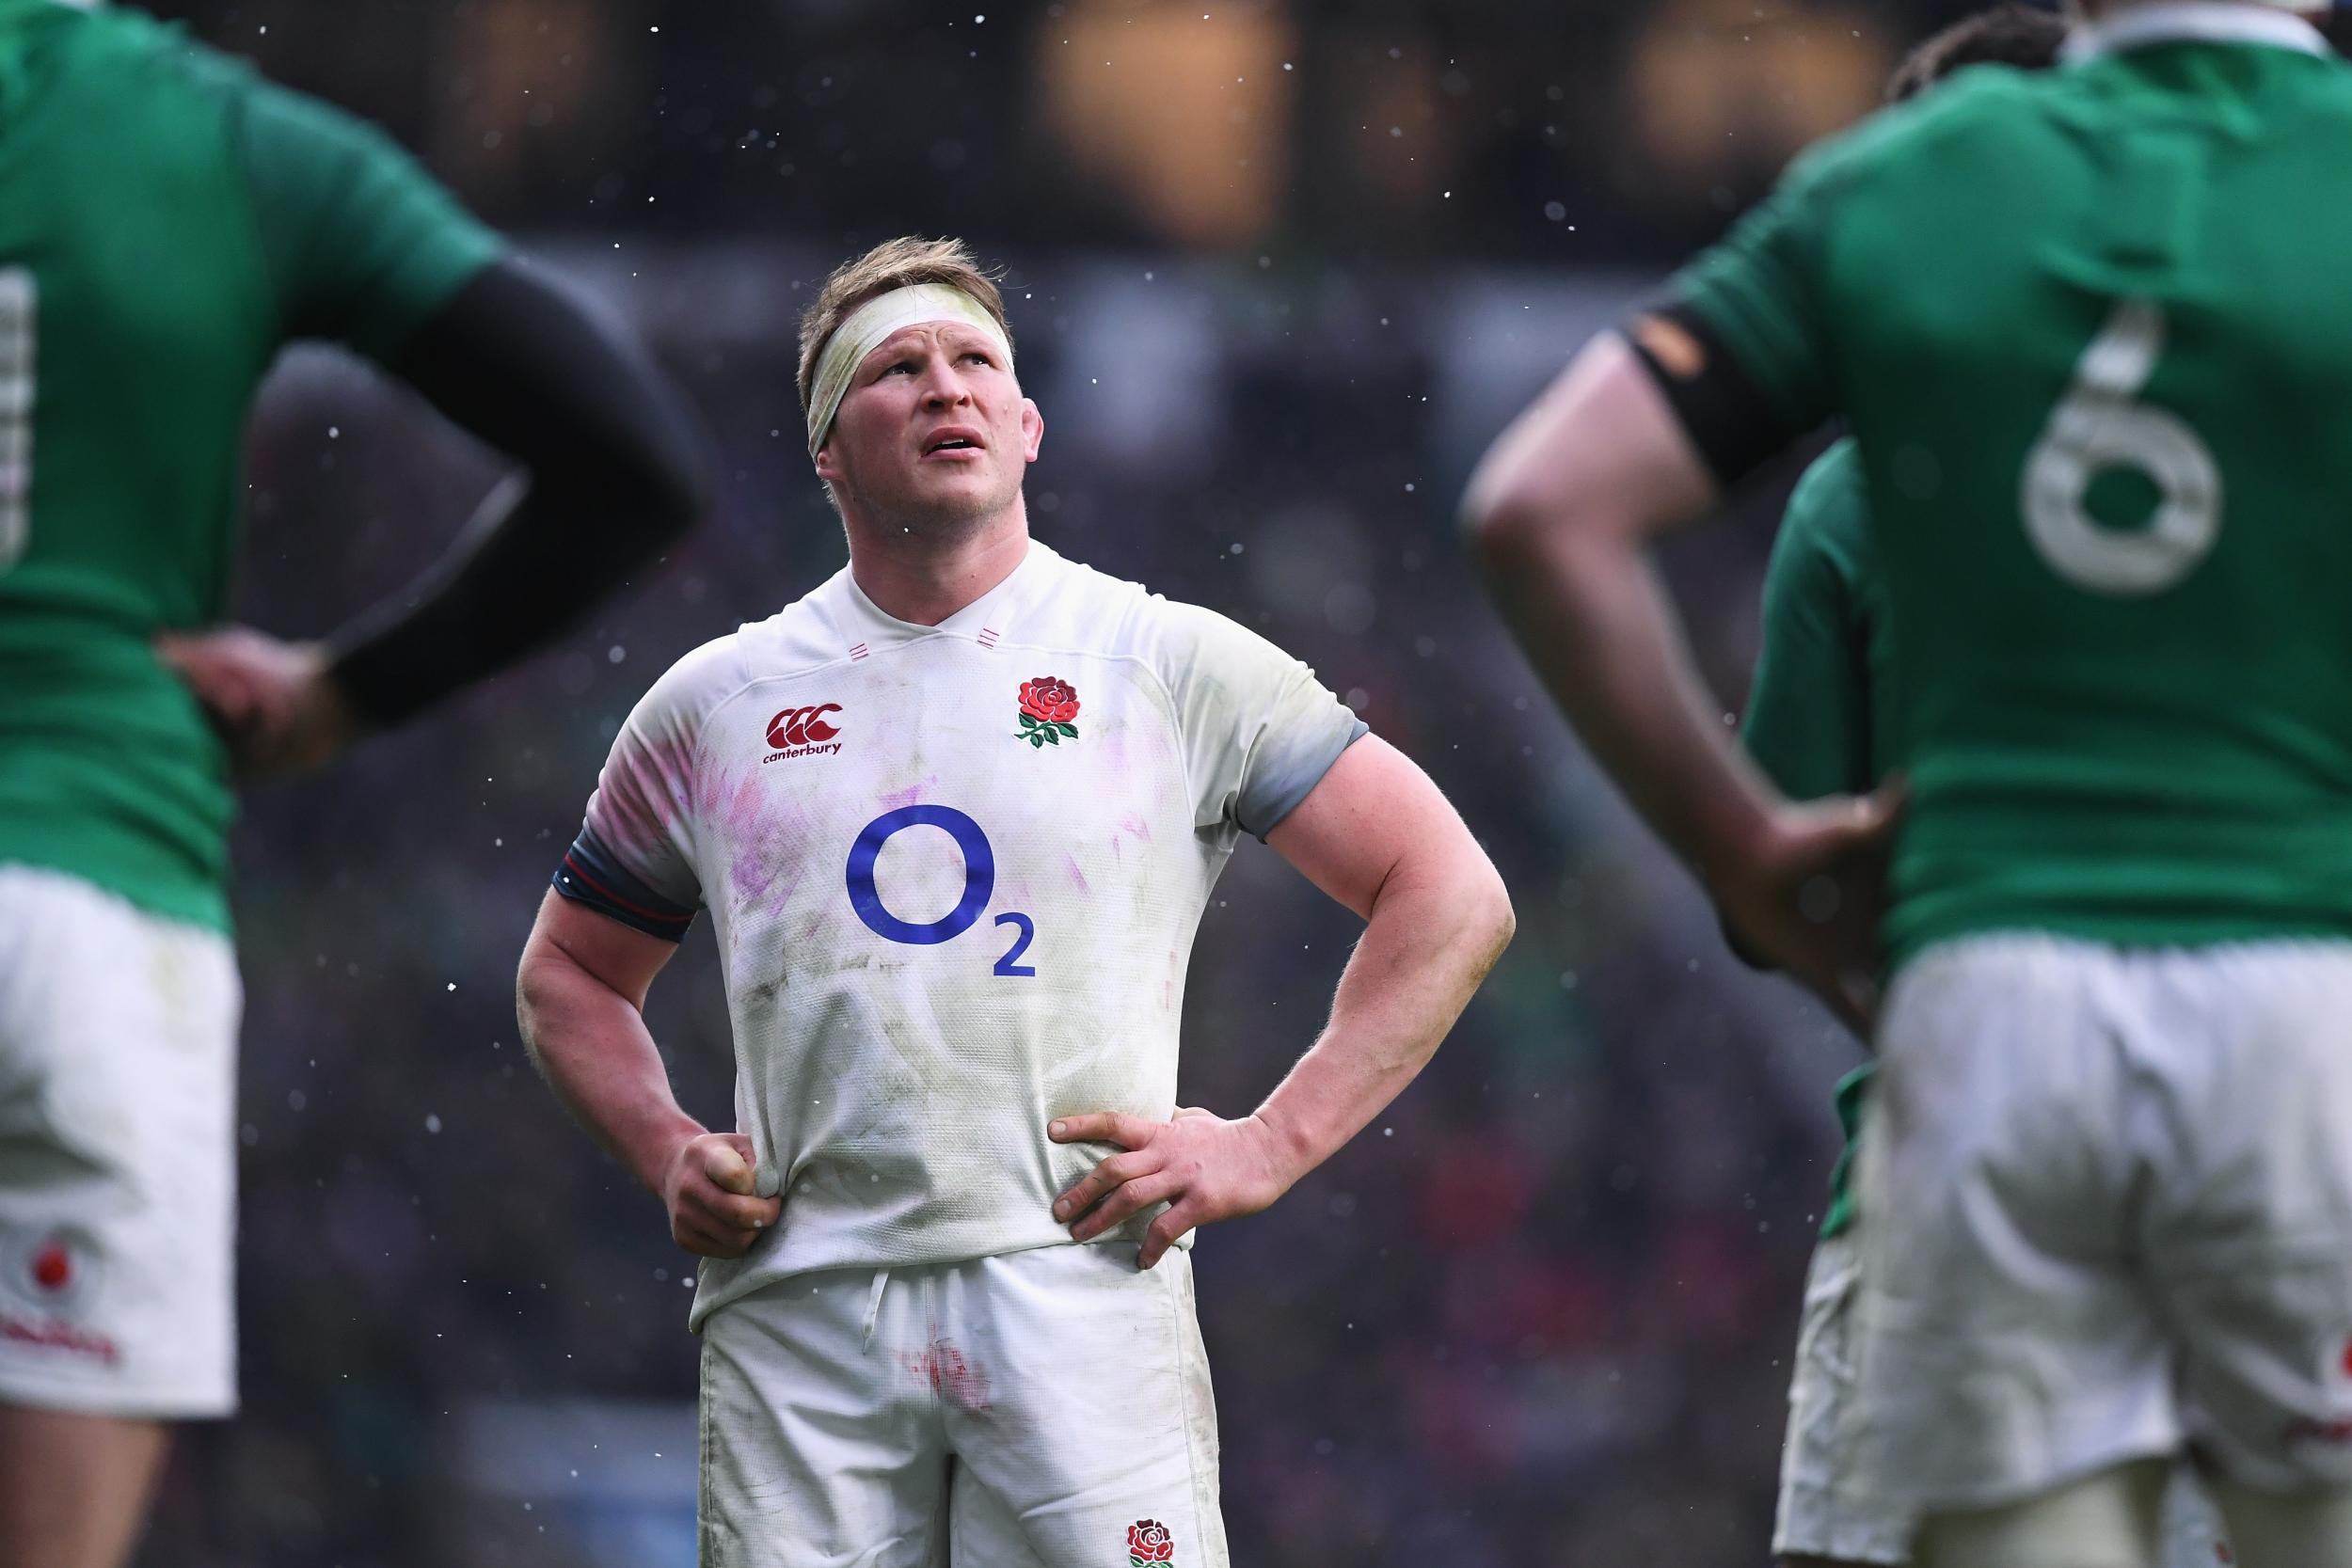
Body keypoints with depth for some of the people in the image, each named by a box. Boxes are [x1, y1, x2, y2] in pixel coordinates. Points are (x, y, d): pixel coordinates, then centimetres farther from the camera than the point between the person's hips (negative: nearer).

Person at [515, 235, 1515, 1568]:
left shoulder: (1174, 668, 7)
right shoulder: (716, 705, 14)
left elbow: (1455, 897, 6)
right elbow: (572, 975, 27)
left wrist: (1269, 1147, -3)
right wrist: (668, 1155, 8)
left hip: (1081, 1295, -2)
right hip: (798, 1305, 2)